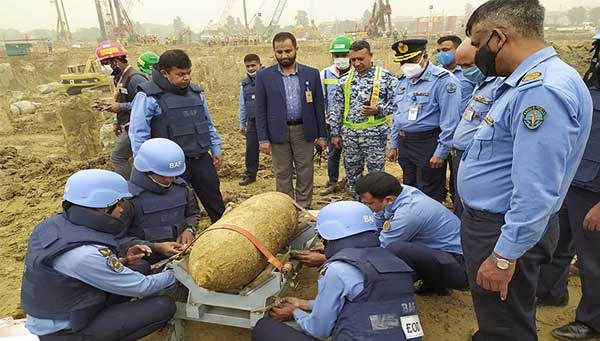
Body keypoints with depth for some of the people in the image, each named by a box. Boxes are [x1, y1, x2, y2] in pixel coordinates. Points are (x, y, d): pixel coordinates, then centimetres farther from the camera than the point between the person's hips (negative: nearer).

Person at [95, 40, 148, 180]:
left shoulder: (135, 78, -20)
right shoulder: (119, 78, 13)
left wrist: (121, 107, -24)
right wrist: (116, 122, 17)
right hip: (128, 126, 10)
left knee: (117, 157, -4)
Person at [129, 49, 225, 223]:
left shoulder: (196, 92, 11)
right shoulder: (148, 96, -9)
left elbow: (208, 124, 20)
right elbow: (139, 133, -11)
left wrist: (216, 149, 17)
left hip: (201, 159, 6)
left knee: (215, 202, 14)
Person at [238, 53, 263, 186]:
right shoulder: (245, 83, 9)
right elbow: (242, 105, 15)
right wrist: (242, 124, 16)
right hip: (252, 122, 5)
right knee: (251, 149, 8)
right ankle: (250, 174, 23)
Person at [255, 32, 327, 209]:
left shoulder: (312, 74, 1)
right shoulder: (264, 76, -1)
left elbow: (319, 106, 4)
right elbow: (260, 109, -1)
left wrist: (322, 135, 3)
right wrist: (263, 138, -6)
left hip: (304, 131, 1)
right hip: (278, 132, 0)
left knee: (305, 172, 8)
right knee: (282, 174, 9)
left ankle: (304, 209, 22)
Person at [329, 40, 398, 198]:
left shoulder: (386, 77, -3)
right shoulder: (345, 80, 7)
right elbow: (337, 109, 10)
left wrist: (378, 110, -18)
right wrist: (335, 133, 8)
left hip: (375, 133, -4)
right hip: (349, 133, 4)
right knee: (352, 173, 13)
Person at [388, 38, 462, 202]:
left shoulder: (443, 80, -14)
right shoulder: (403, 80, 11)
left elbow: (450, 121, -18)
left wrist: (441, 152, -19)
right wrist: (394, 144, 17)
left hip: (429, 144, -7)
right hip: (404, 144, 8)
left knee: (429, 197, 3)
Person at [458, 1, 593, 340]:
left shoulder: (542, 90, -26)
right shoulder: (528, 82, 8)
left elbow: (536, 191, -29)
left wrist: (504, 257, -24)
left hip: (505, 232, -10)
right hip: (489, 220, 10)